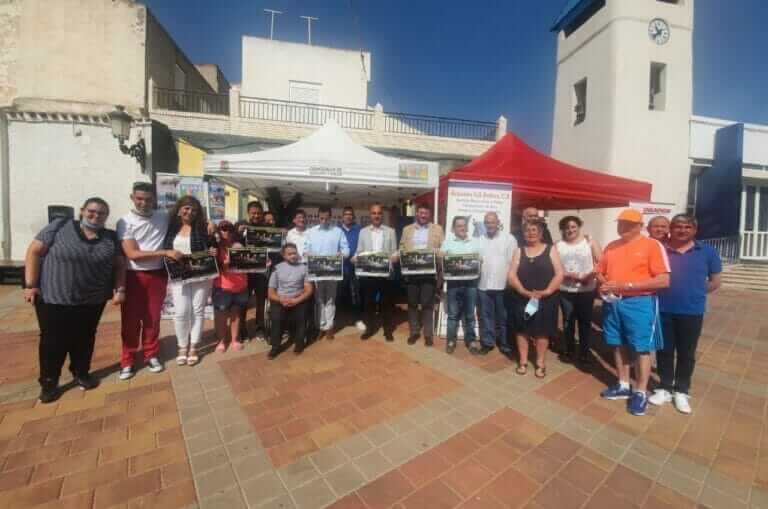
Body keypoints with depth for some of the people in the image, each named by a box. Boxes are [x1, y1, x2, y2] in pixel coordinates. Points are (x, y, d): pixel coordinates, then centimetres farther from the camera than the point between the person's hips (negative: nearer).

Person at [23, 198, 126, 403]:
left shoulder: (111, 238, 3)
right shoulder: (60, 226, -6)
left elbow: (119, 264, 8)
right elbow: (34, 252, -5)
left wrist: (120, 289, -1)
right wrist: (30, 284, -9)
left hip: (93, 301, 3)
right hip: (53, 298, -2)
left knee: (84, 339, 14)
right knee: (53, 341, 6)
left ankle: (81, 373, 32)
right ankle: (48, 382, 24)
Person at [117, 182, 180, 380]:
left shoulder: (164, 217, 1)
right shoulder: (125, 222, -8)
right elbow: (133, 254, -14)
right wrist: (166, 252, -21)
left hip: (157, 275, 2)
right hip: (133, 276, -2)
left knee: (152, 318, 12)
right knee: (131, 320, 8)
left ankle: (151, 355, 28)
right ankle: (127, 361, 23)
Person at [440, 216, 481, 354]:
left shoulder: (474, 243, 12)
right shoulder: (447, 242, 6)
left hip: (471, 282, 2)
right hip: (454, 282, -1)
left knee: (469, 314, 9)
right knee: (453, 313, 5)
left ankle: (470, 340, 22)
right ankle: (451, 340, 17)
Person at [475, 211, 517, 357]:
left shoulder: (509, 238, -2)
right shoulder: (479, 240, 9)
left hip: (503, 285, -3)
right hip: (484, 285, 3)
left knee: (503, 318, 8)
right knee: (486, 317, 11)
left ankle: (506, 345, 22)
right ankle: (487, 343, 23)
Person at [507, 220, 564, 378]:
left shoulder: (550, 250, 3)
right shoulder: (519, 251, 7)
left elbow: (559, 274, -5)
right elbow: (512, 276, -2)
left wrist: (546, 291, -17)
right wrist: (524, 291, -16)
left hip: (546, 300, -1)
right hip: (522, 299, 2)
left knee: (542, 331, 6)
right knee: (522, 330, 7)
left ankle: (540, 363, 22)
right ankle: (523, 361, 21)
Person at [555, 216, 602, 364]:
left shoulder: (590, 242, 2)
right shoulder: (558, 246, 4)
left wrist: (590, 275, -19)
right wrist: (568, 275, -17)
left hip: (587, 290, -1)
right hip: (566, 290, 1)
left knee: (585, 321, 8)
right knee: (568, 322, 9)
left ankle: (584, 352, 23)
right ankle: (569, 351, 24)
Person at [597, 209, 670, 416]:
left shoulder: (652, 245, -7)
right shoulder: (611, 247, 10)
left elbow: (664, 281, -13)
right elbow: (600, 273, 16)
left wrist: (627, 285, -20)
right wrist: (603, 286, -6)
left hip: (639, 303, -5)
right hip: (612, 302, 5)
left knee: (641, 348, 5)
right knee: (619, 345, 14)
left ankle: (641, 393, 20)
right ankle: (623, 385, 29)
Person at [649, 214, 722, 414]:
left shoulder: (707, 252, 1)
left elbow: (715, 282, 8)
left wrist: (694, 293, 1)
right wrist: (667, 293, -2)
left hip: (692, 311, 1)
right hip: (664, 310, 0)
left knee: (686, 353, 11)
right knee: (664, 351, 10)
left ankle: (681, 391, 27)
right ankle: (665, 388, 24)